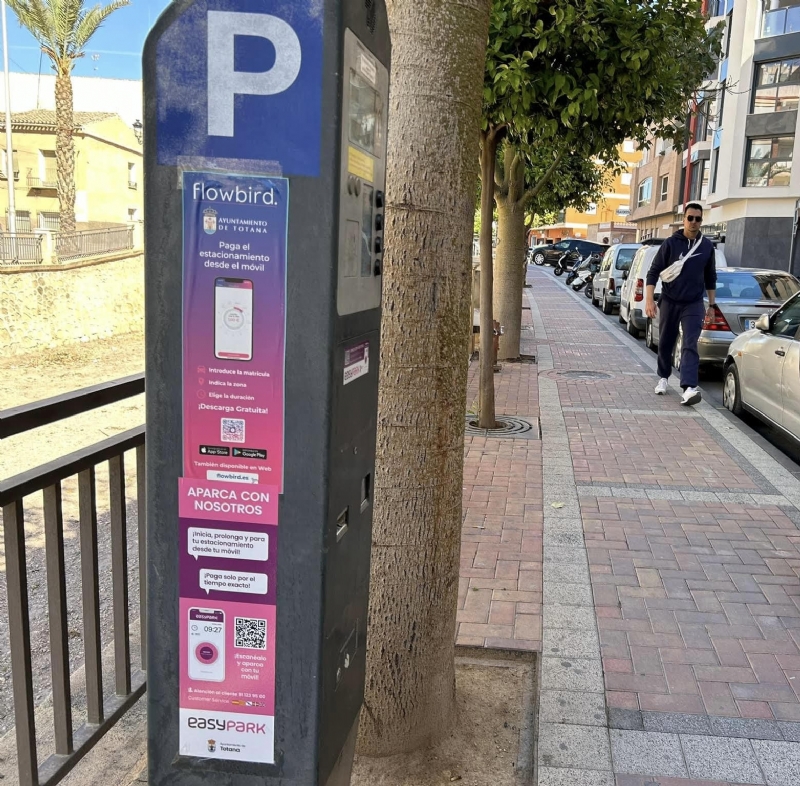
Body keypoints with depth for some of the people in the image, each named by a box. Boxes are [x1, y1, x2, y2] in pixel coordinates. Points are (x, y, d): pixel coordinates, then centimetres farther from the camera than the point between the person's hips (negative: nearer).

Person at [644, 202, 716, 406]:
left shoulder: (707, 246, 3)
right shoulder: (670, 243, -5)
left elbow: (710, 277, 12)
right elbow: (654, 271, -5)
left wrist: (711, 305, 11)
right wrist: (650, 300, -15)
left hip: (694, 304, 0)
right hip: (669, 302, 0)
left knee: (690, 345, -12)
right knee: (665, 343, 10)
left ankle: (689, 388, -23)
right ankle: (664, 378, 32)